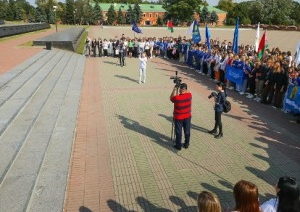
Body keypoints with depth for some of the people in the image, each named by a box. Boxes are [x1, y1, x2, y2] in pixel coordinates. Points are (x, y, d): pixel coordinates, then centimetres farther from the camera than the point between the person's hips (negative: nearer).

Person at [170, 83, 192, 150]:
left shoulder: (176, 98, -24)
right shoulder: (189, 95, -13)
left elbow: (171, 98, -1)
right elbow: (187, 92, 12)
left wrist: (175, 89, -4)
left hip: (178, 117, -3)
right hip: (187, 116, 4)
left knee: (178, 132, 10)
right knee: (187, 131, 16)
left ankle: (178, 145, 19)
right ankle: (186, 144, 30)